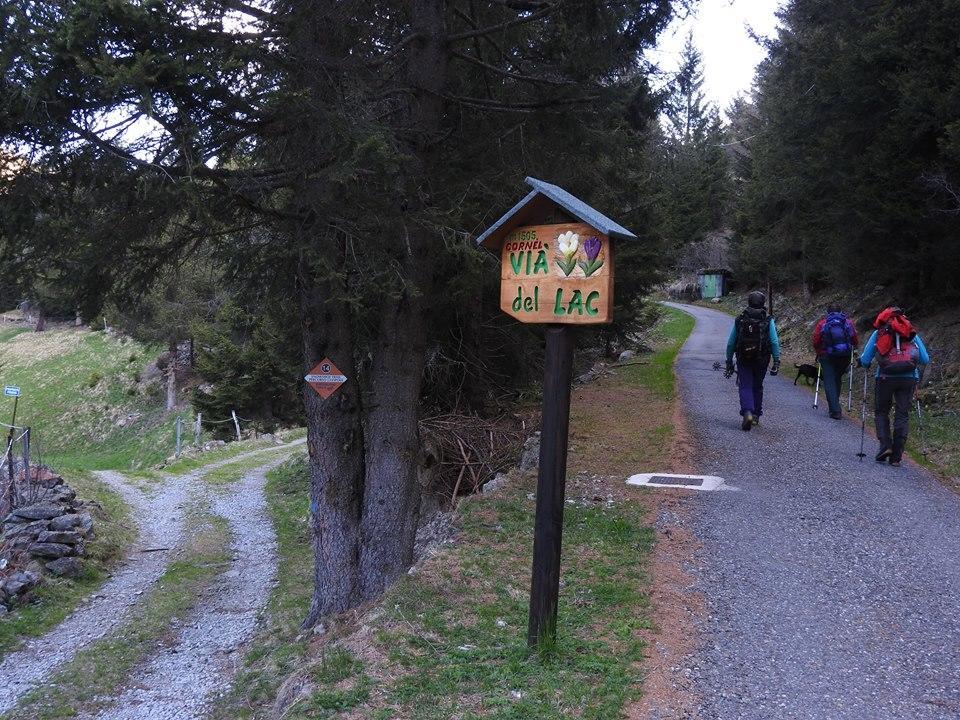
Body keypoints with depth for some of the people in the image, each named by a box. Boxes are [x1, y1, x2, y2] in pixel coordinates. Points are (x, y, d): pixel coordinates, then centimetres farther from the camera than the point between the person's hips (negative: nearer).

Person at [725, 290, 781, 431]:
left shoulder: (739, 321, 0)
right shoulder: (768, 321, -4)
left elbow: (730, 343, 3)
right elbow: (775, 342, -10)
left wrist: (729, 362, 11)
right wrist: (776, 361, -5)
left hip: (743, 360, -1)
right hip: (761, 361, 1)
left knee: (745, 387, 0)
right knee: (757, 387, 17)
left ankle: (747, 413, -23)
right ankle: (756, 415, 26)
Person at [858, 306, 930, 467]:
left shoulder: (878, 333, 11)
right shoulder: (912, 333, 15)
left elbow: (865, 360, 6)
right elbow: (925, 360, 11)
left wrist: (862, 363, 28)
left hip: (886, 377, -1)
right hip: (909, 378, 1)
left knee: (881, 412, 16)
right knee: (902, 415, 7)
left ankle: (885, 445, -2)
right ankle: (896, 456, 3)